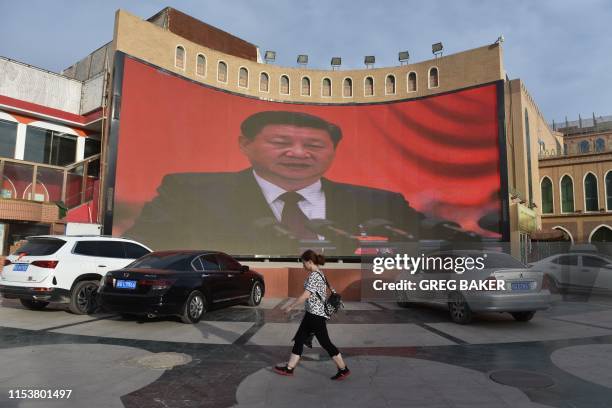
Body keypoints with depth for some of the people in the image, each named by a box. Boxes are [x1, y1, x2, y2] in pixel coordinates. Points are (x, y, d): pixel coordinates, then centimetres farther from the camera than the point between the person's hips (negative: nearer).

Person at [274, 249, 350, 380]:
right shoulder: (319, 274, 9)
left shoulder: (314, 276, -21)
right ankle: (289, 368, 23)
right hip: (311, 314, 10)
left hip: (316, 315, -10)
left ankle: (343, 369, 15)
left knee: (325, 343, 1)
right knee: (299, 339, 13)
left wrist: (290, 306, -15)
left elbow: (305, 296, -25)